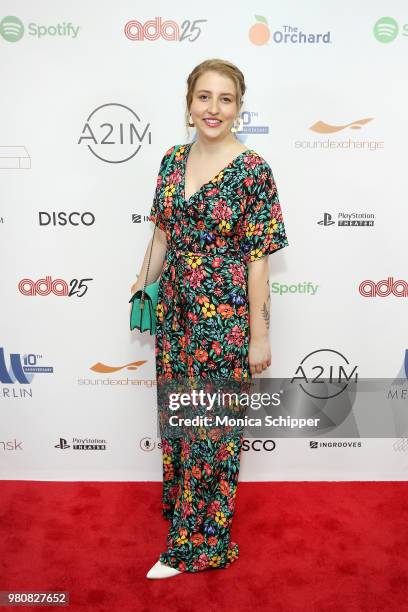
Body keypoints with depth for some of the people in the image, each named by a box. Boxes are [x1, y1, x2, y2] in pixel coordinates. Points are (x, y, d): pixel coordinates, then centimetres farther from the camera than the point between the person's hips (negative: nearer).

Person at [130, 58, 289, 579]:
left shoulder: (253, 170, -13)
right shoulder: (173, 161, 4)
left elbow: (258, 258, -12)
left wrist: (259, 337, -11)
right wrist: (145, 284, 17)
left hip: (225, 317, -5)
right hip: (175, 310, 6)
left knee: (211, 428, 6)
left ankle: (198, 542, 27)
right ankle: (178, 501, 45)